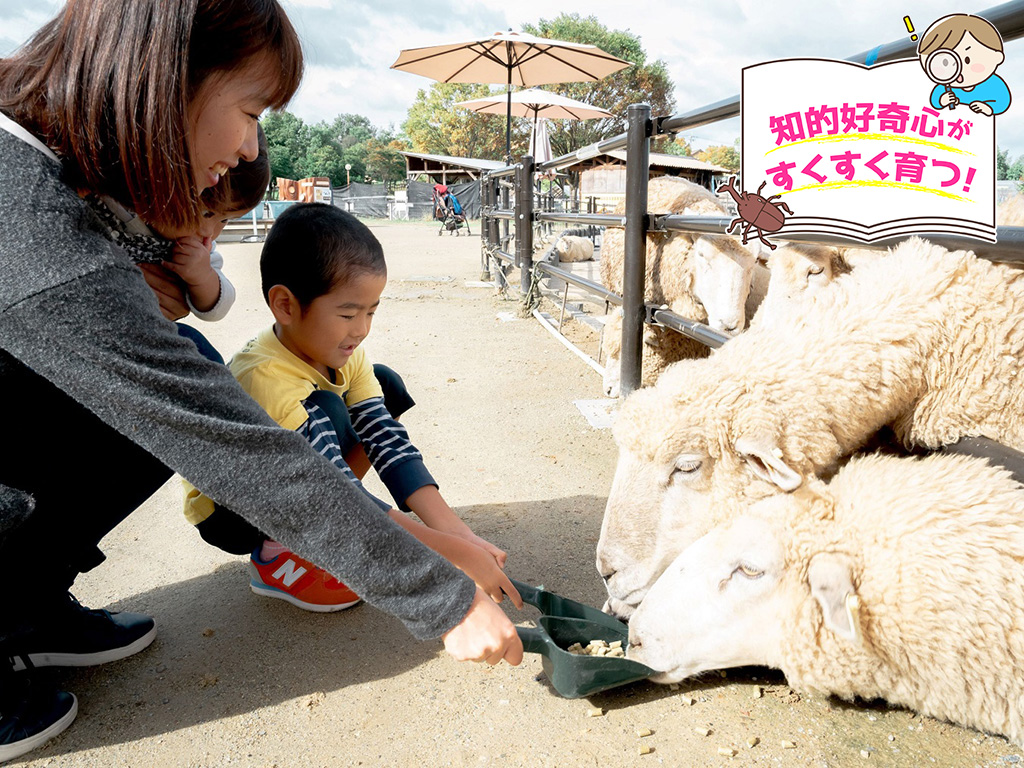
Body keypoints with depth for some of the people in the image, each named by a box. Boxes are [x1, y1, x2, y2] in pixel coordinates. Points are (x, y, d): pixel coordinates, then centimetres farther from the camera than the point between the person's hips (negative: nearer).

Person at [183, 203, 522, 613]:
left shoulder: (345, 356, -12)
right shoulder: (264, 378, -37)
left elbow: (389, 441, -18)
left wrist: (456, 530, -30)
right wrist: (456, 553, -41)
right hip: (227, 514, -7)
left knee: (386, 385, -5)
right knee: (324, 409, -33)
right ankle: (274, 559, -12)